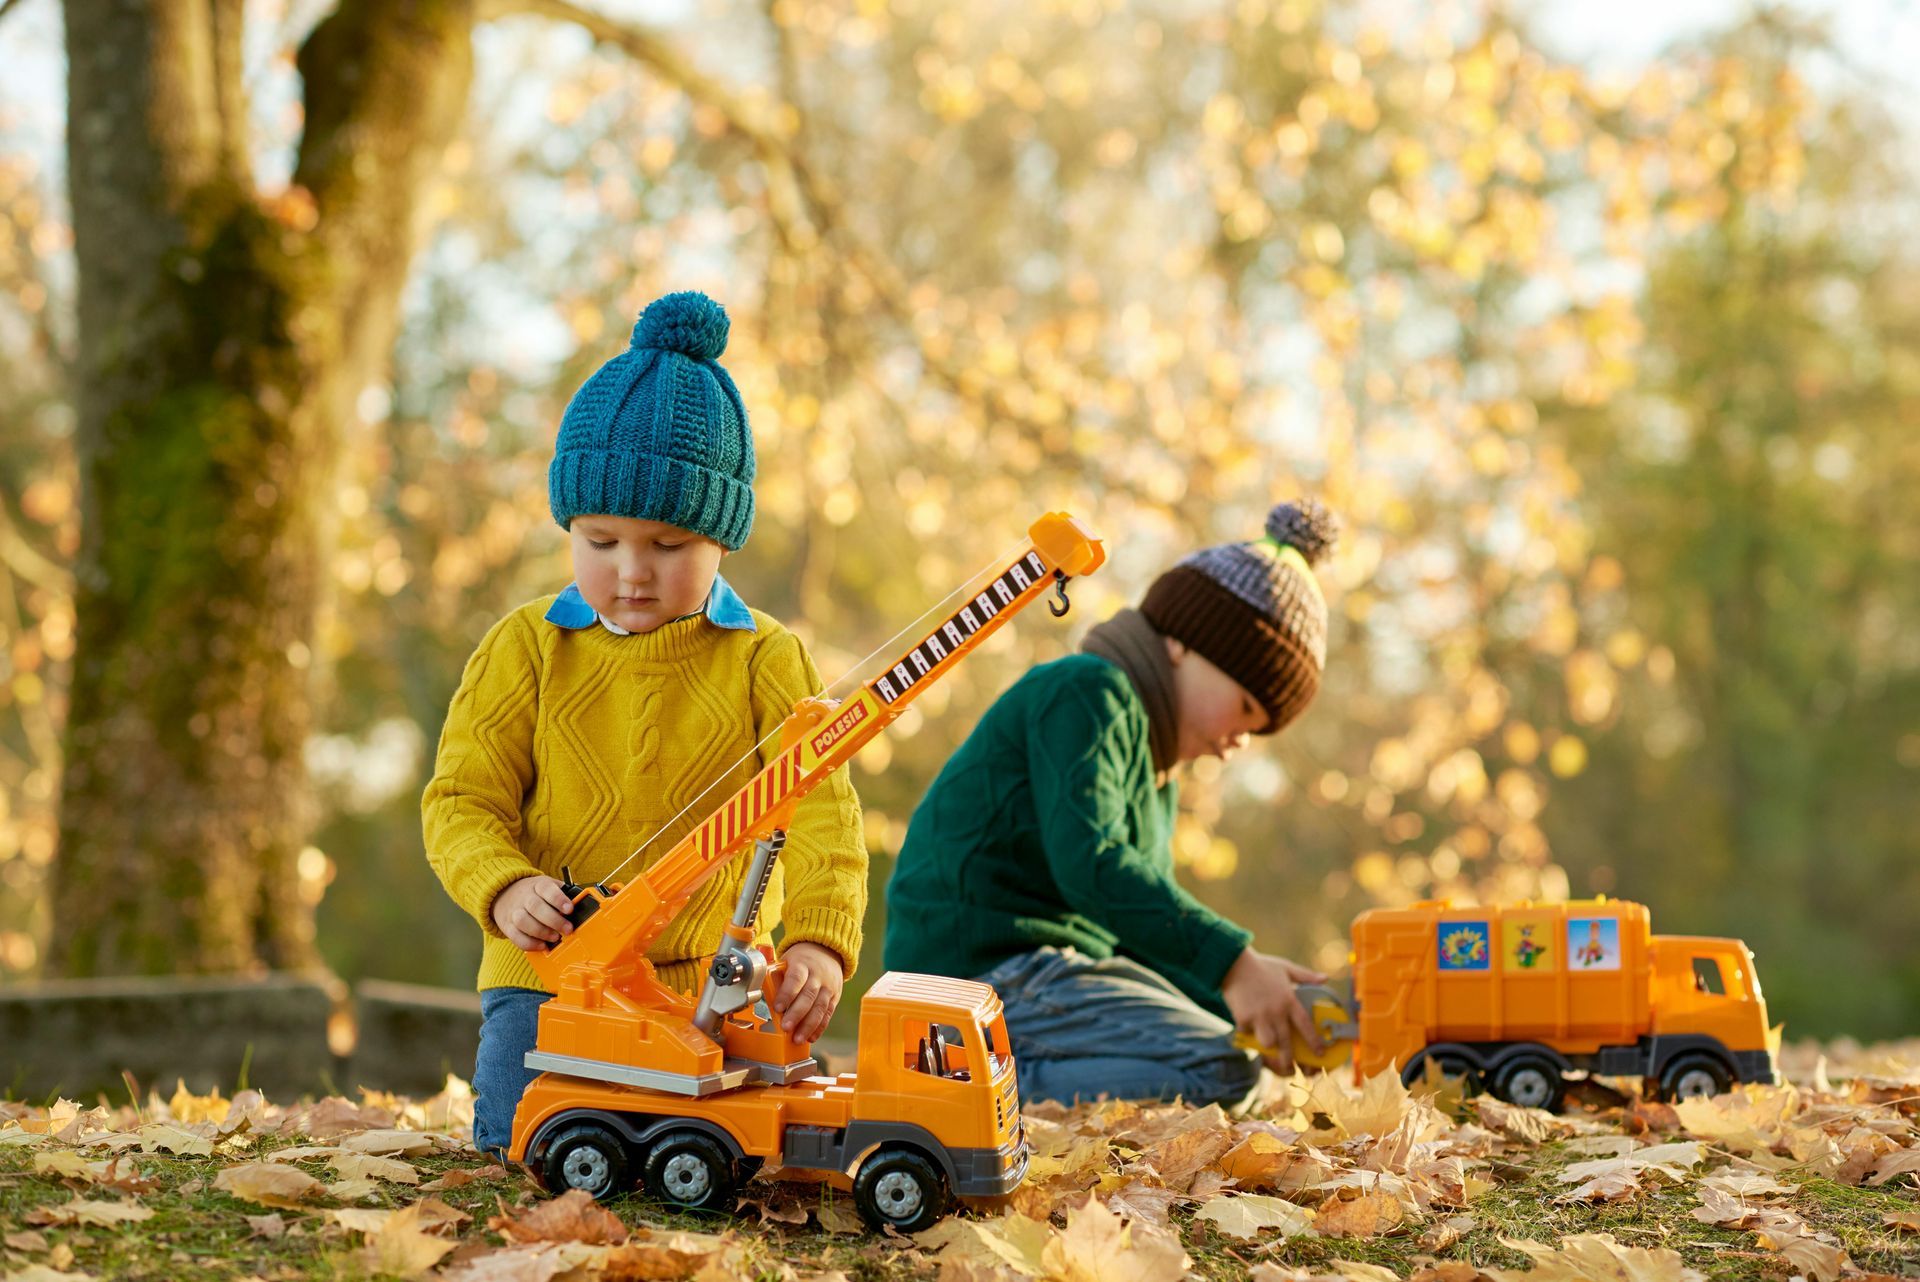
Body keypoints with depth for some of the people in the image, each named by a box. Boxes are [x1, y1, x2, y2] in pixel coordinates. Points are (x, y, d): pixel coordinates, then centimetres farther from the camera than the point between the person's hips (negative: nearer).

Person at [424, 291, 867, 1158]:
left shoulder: (766, 662, 0)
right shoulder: (525, 651, 2)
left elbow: (820, 809, -8)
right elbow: (461, 796, 1)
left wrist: (819, 940, -25)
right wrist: (503, 888, -21)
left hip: (712, 986, 0)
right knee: (522, 1143, -15)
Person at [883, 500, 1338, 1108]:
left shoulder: (1157, 776, 24)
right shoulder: (1086, 693, -7)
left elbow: (1143, 931, 18)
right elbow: (1089, 864, -22)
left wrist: (1241, 1003, 0)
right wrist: (1231, 962, -26)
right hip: (983, 969, -10)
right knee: (1221, 1071, -21)